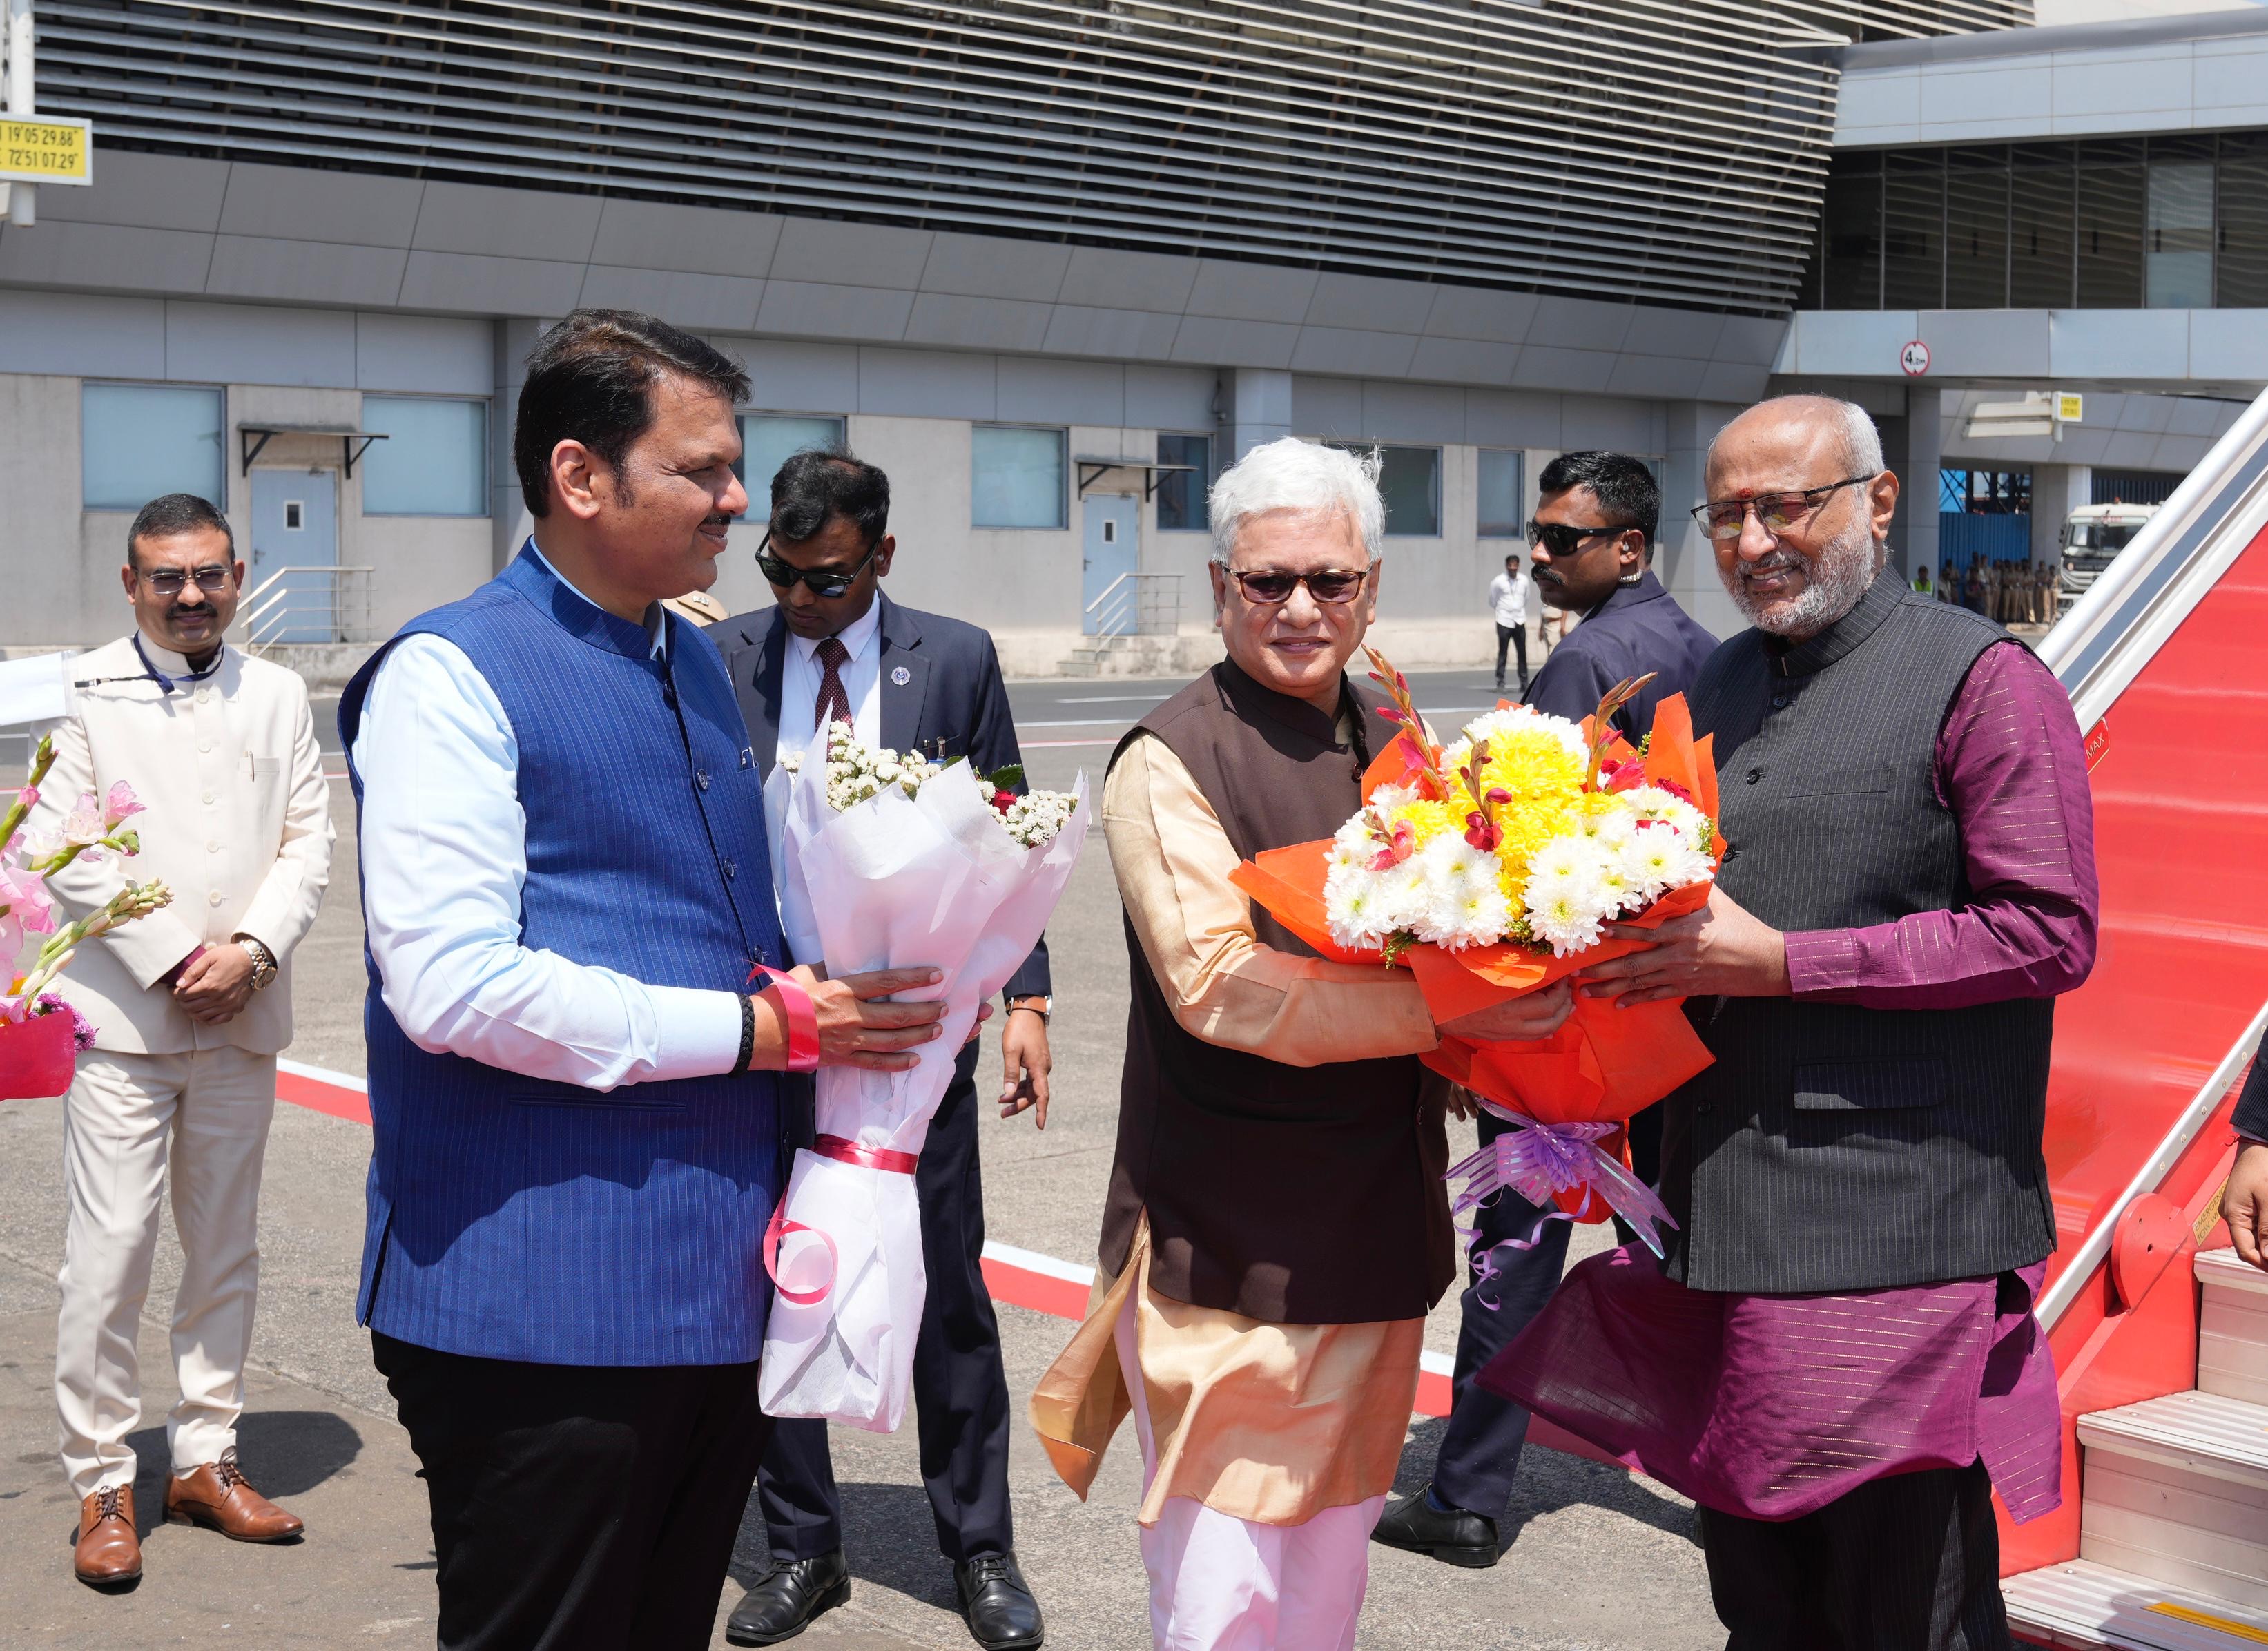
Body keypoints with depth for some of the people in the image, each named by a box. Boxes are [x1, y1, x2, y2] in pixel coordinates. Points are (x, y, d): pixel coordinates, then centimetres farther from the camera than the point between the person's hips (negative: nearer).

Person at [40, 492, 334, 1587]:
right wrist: (175, 958, -12)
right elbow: (64, 848, -6)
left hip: (241, 1016, 4)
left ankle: (206, 1460, 21)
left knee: (226, 1250, 10)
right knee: (109, 1252, -6)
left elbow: (309, 842, 6)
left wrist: (249, 951, -9)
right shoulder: (85, 695, 0)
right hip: (126, 1013, -4)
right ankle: (102, 1484, 4)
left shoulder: (277, 696, 10)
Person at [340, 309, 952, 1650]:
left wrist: (836, 991, 6)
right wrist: (761, 1027, -17)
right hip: (545, 1308, -8)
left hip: (720, 1282, 8)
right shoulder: (453, 674, -11)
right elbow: (451, 985, -21)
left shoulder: (698, 663, 16)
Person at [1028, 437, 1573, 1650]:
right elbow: (1214, 982, -20)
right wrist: (1446, 1010, -24)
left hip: (1376, 1231, 7)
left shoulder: (1396, 748, 12)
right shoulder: (1171, 762, -10)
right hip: (1225, 1241, -7)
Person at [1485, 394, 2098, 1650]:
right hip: (1722, 1214, 7)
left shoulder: (1979, 678, -6)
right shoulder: (1716, 689, 16)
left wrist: (1781, 961, -17)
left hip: (1899, 1229, -7)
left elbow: (2049, 933, -14)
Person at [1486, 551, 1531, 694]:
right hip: (1504, 622, -3)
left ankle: (1524, 683, 10)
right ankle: (1500, 683, 5)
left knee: (1522, 653, 3)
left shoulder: (1524, 580, 2)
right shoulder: (1498, 581, -7)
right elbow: (1492, 601, 6)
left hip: (1520, 621, 3)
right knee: (1502, 653, 0)